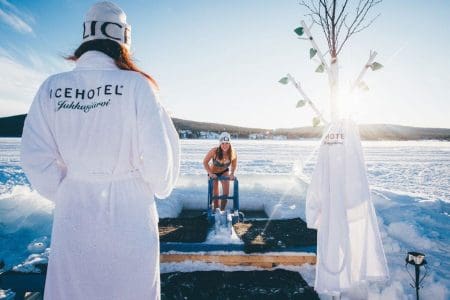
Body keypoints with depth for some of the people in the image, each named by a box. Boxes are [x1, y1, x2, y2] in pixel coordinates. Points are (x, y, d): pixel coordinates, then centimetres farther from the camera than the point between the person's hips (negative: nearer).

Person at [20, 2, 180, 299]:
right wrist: (161, 188, 6)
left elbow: (36, 157, -3)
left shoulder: (52, 87, -3)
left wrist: (65, 196, 11)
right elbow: (157, 154, -14)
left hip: (73, 212, 3)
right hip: (128, 212, -3)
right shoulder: (135, 84, -12)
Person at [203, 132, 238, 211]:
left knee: (226, 192, -7)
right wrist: (210, 173, -26)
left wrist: (232, 173, -16)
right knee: (215, 194, 2)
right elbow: (205, 162, -20)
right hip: (213, 172, -2)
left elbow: (234, 163, -5)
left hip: (224, 172, 2)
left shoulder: (232, 152, -28)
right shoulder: (214, 151, -34)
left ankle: (222, 210, 12)